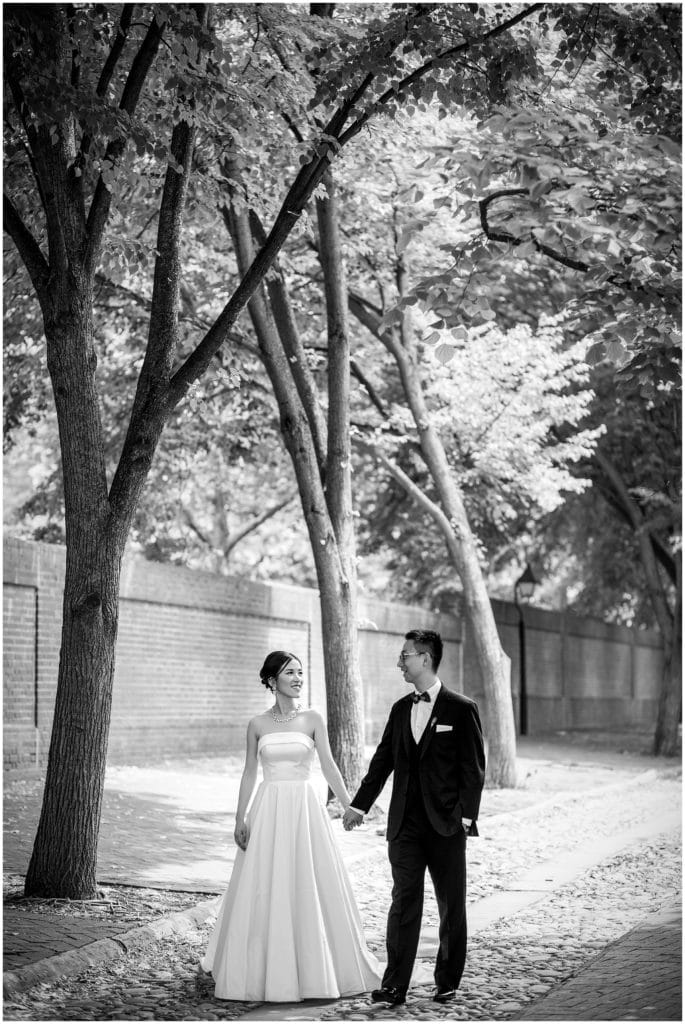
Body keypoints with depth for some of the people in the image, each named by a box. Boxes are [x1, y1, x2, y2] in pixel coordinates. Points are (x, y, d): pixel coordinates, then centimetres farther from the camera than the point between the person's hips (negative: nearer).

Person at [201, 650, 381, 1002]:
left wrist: (350, 806, -10)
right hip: (268, 810, 0)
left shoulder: (312, 719, 2)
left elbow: (329, 767, -1)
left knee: (309, 889, 1)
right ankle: (262, 974, 13)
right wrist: (240, 819, 2)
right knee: (264, 891, 2)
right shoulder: (257, 725, 4)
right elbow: (249, 774, 7)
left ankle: (313, 970, 14)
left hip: (305, 808, 0)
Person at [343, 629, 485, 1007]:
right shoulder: (400, 709, 11)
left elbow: (473, 768, -6)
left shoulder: (462, 709, -4)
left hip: (446, 824, -4)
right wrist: (359, 804, 14)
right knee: (403, 903, 0)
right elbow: (383, 760, 16)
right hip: (405, 824, 4)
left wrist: (466, 815, -13)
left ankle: (447, 983, 17)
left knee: (452, 907, 6)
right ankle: (394, 986, -2)